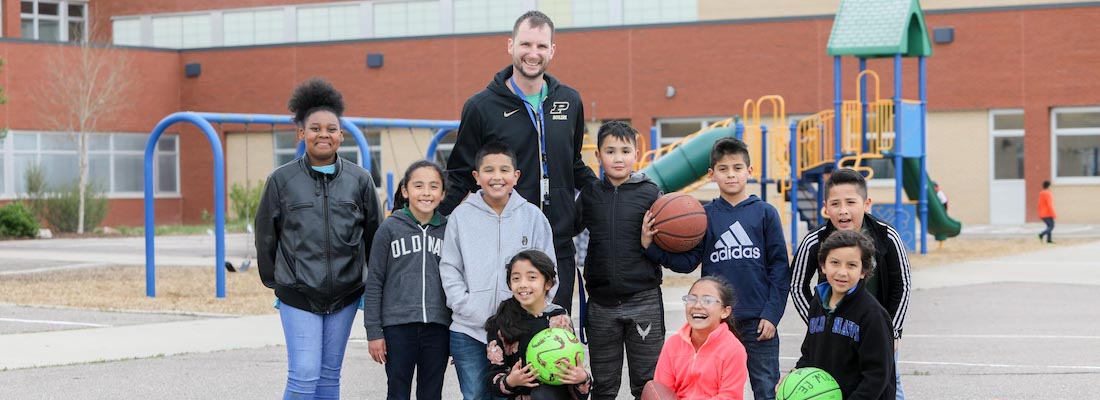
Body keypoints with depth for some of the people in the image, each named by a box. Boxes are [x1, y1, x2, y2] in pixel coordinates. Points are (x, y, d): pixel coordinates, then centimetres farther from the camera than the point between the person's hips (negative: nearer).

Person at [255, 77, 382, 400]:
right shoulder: (282, 179, -2)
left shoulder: (359, 180, 2)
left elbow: (374, 236, 9)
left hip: (344, 295, 2)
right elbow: (265, 235, 6)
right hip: (298, 296, -2)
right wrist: (274, 281, 9)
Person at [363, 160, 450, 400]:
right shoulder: (390, 228, -1)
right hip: (398, 326, -2)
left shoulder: (448, 230, 7)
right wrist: (373, 332, -4)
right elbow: (374, 283, 0)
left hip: (438, 326, 2)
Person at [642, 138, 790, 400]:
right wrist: (650, 246, -12)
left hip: (757, 320, -2)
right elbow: (687, 262, 2)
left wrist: (772, 313, -6)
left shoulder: (765, 213, 2)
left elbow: (779, 267, 1)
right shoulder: (705, 215, 6)